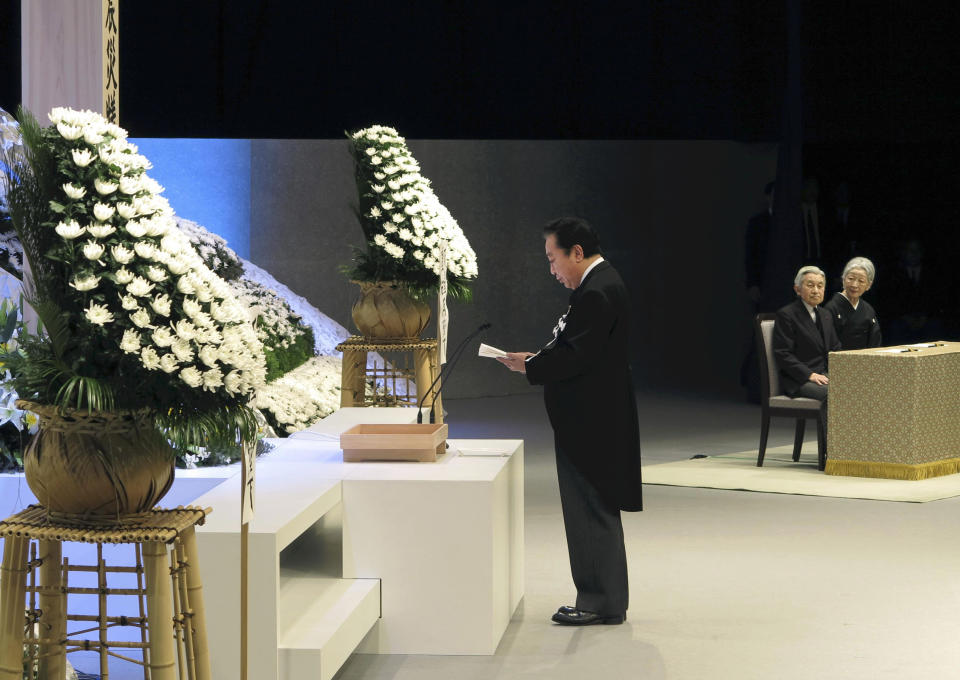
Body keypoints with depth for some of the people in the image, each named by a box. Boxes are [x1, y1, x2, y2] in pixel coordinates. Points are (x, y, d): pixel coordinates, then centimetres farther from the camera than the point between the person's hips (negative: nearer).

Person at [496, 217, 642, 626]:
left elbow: (576, 358, -24)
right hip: (595, 419, 11)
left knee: (591, 509, -4)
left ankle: (601, 603, 3)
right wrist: (538, 358, 7)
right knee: (597, 510, 16)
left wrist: (529, 366, -14)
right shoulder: (602, 283, 14)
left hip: (590, 422, -11)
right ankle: (607, 601, 24)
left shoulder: (596, 293, -19)